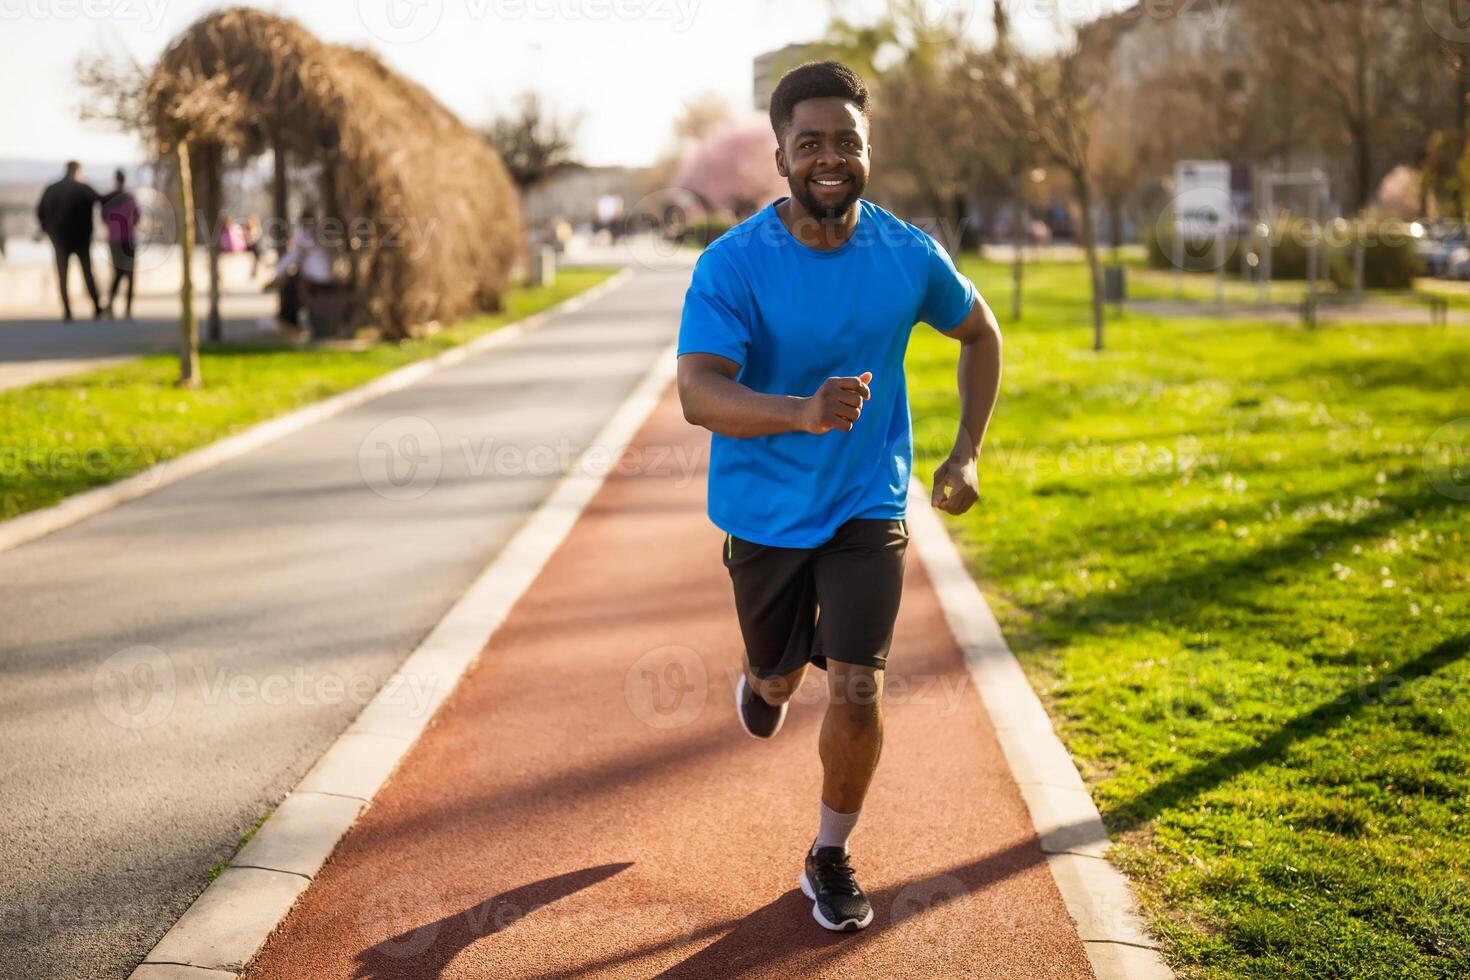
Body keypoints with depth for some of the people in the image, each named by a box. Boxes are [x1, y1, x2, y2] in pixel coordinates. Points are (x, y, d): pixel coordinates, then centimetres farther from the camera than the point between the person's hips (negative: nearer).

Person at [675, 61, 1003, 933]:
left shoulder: (910, 256, -8)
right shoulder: (732, 264, -17)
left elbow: (981, 335, 11)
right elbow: (698, 394, -29)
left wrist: (967, 453, 5)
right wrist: (803, 412, -47)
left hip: (868, 508, 1)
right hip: (765, 513, 0)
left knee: (857, 692, -8)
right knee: (777, 681, 17)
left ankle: (832, 857, 17)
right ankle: (768, 678, 58)